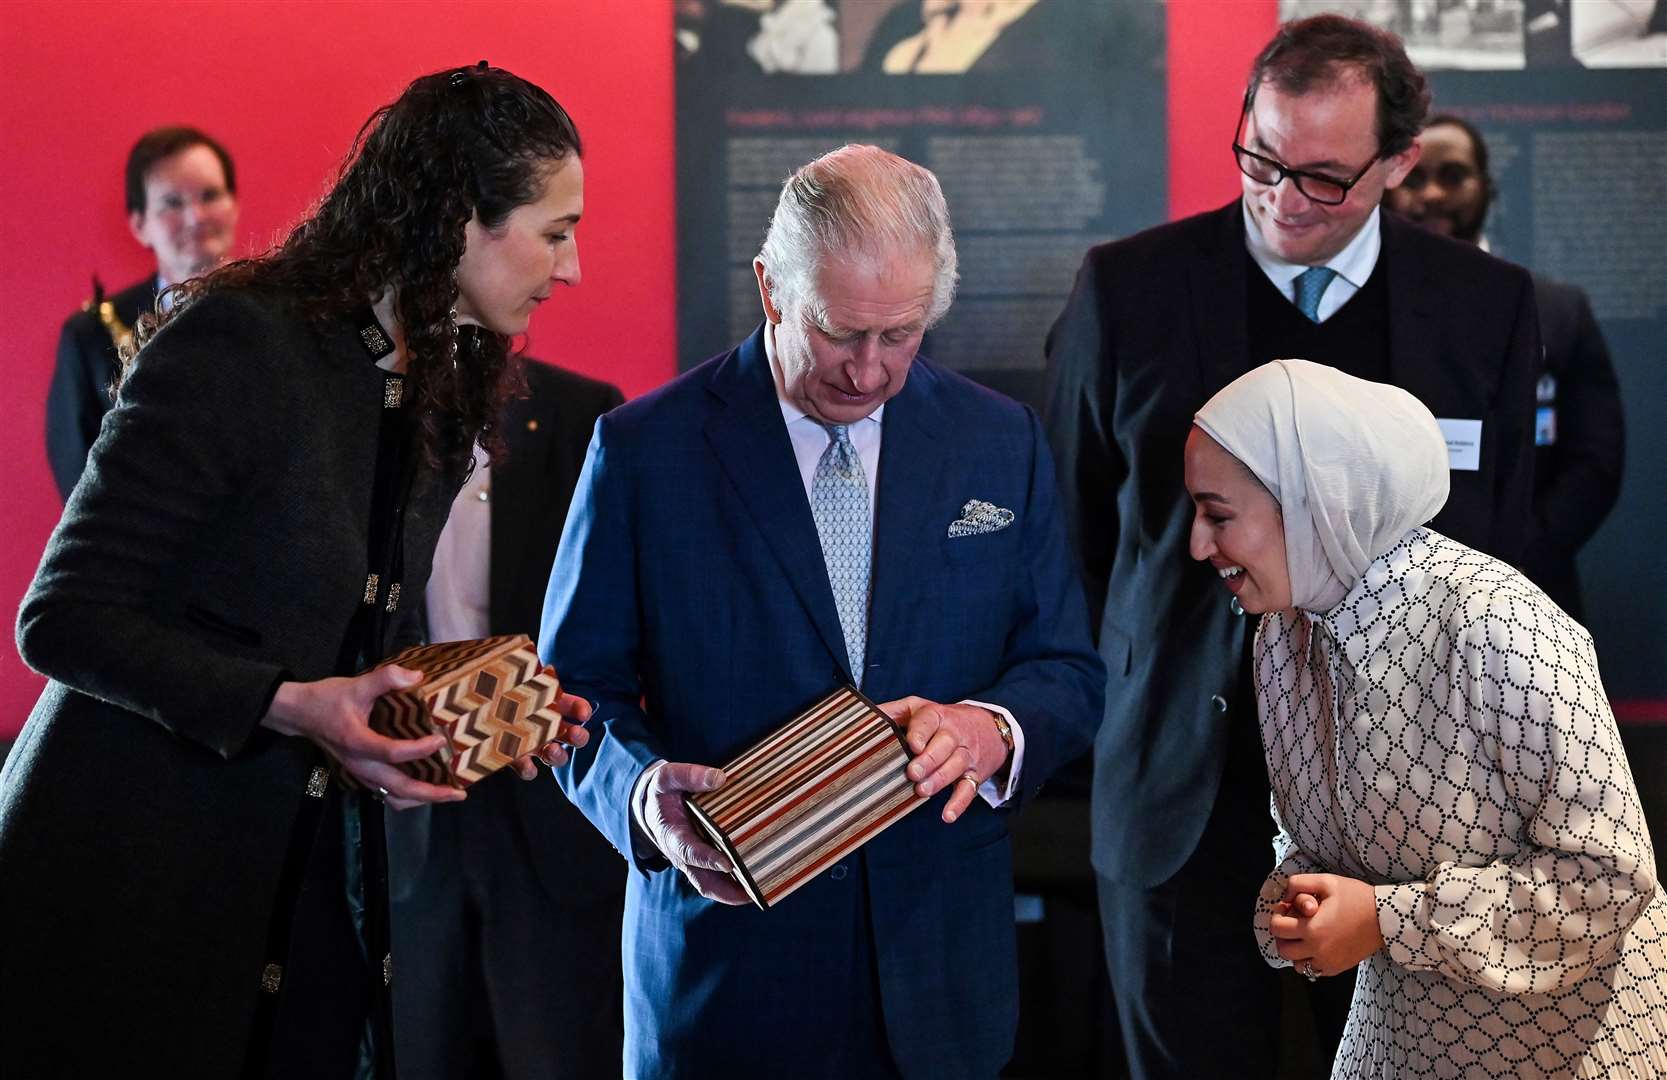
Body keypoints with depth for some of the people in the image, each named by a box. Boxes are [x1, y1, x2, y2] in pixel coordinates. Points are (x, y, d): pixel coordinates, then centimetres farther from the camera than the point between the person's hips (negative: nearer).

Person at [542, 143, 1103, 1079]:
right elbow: (578, 692, -1)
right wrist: (646, 795, -22)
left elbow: (1070, 675, 6)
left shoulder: (1002, 443, 4)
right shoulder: (645, 450, -4)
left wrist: (992, 730, -17)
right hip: (723, 964, -2)